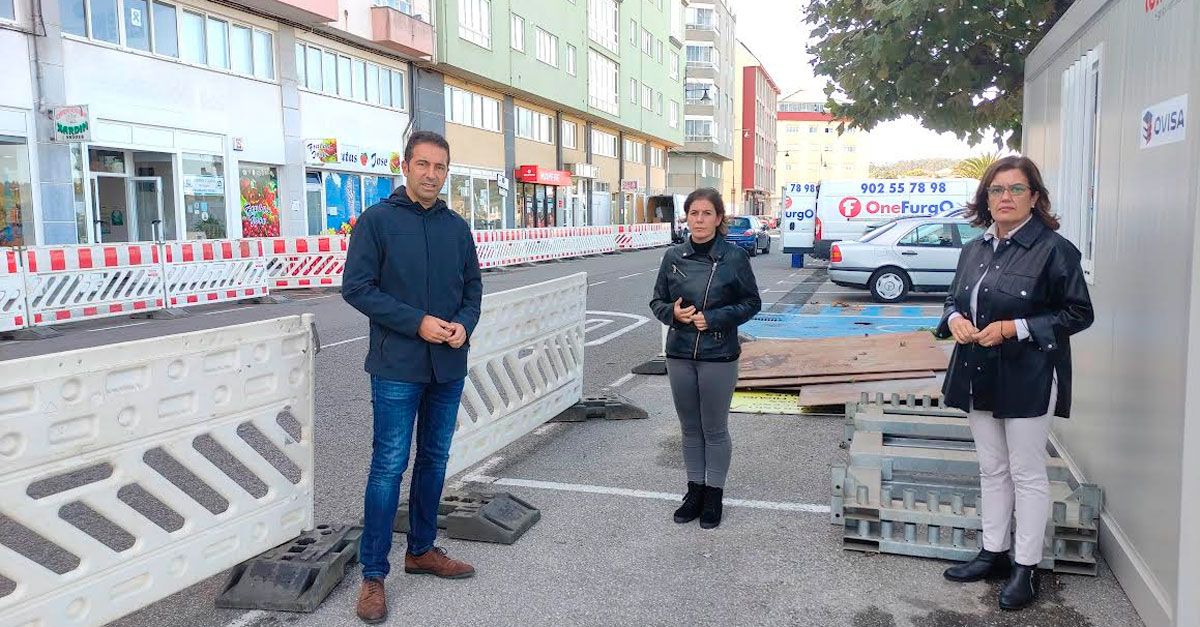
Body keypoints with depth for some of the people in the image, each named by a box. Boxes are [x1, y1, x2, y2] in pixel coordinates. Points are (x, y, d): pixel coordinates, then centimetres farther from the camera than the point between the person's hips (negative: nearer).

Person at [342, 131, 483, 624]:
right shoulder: (377, 220, -5)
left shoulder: (456, 226, 9)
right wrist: (418, 323, -17)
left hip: (449, 367, 5)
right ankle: (373, 574, 8)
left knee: (434, 460, 15)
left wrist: (464, 323, -7)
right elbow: (356, 287, -10)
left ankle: (421, 550, 31)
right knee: (389, 467, -3)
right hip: (398, 366, -5)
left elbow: (473, 286, 14)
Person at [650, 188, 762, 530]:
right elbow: (658, 301, 9)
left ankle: (714, 494, 24)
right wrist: (672, 313, -13)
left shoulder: (734, 257, -7)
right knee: (690, 428, 15)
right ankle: (695, 489, 29)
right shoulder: (674, 256, 2)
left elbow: (752, 302, -2)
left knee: (715, 429, 8)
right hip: (679, 354, 3)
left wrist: (713, 318, -15)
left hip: (718, 357, -3)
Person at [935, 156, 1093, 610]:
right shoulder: (975, 249, 9)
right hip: (980, 376, 7)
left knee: (1026, 473, 4)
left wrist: (1013, 328, -19)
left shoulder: (1054, 249, -11)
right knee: (992, 469, 16)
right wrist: (955, 319, -5)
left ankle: (1026, 568, 17)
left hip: (1028, 380, -6)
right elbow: (955, 298, 19)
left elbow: (1079, 313, -11)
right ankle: (994, 553, 29)